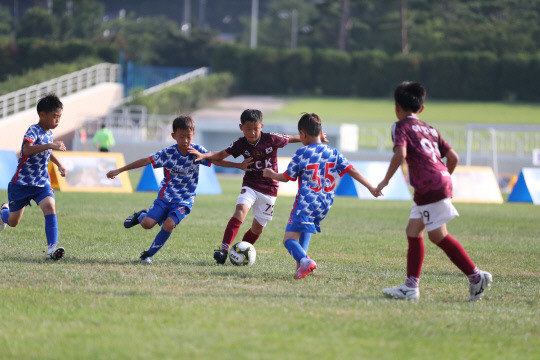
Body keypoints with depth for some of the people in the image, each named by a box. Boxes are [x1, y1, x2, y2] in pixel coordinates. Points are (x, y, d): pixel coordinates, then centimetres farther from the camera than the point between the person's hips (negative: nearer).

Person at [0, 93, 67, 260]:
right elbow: (26, 150, -39)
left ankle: (52, 248, -27)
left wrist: (59, 165, 16)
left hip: (42, 182, 5)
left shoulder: (49, 133, 7)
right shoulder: (33, 131, -18)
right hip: (22, 182, -5)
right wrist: (49, 145, -47)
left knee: (50, 207, -23)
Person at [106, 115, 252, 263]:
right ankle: (141, 216, 26)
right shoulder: (168, 153, -13)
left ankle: (148, 254, -2)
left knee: (169, 225, -22)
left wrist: (240, 165, -9)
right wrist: (119, 171, -13)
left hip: (184, 200, 0)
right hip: (166, 196, 0)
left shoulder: (197, 151, -8)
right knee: (147, 224, -13)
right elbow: (146, 161, -12)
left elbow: (217, 161, -1)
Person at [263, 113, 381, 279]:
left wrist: (271, 174, 24)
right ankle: (302, 256, 21)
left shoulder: (301, 154, -5)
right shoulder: (333, 153, 6)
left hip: (305, 203, -6)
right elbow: (352, 170, 4)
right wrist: (371, 187, 9)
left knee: (289, 238, -8)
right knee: (307, 227, 36)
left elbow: (286, 177, 3)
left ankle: (304, 261, -34)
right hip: (325, 204, 6)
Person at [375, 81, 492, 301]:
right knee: (413, 232, 11)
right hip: (442, 180, 9)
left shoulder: (401, 127, 0)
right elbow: (453, 157, 17)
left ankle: (476, 276, -6)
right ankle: (411, 287, 9)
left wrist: (386, 180, -11)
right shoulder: (430, 129, 22)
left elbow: (400, 153, -19)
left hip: (430, 185, -9)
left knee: (438, 236, -5)